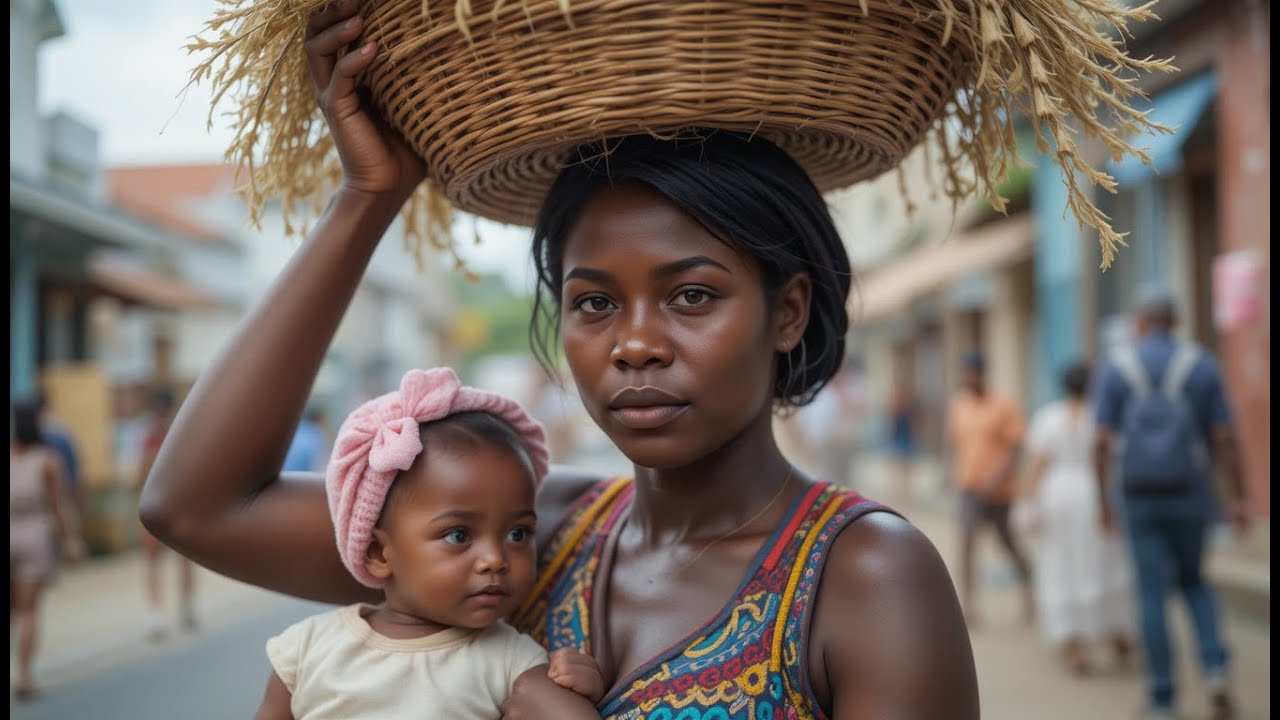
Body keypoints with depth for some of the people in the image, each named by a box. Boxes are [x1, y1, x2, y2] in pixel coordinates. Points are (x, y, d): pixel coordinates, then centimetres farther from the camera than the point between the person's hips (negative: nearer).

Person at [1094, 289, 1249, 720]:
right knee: (1193, 582, 20)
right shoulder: (1202, 366, 0)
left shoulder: (1117, 369, -2)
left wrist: (1102, 502, 2)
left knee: (1153, 595, 6)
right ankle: (1215, 670, -1)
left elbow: (1103, 443, -5)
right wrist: (1238, 499, 2)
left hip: (1140, 498, -1)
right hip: (1190, 496, 1)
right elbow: (1224, 439, -3)